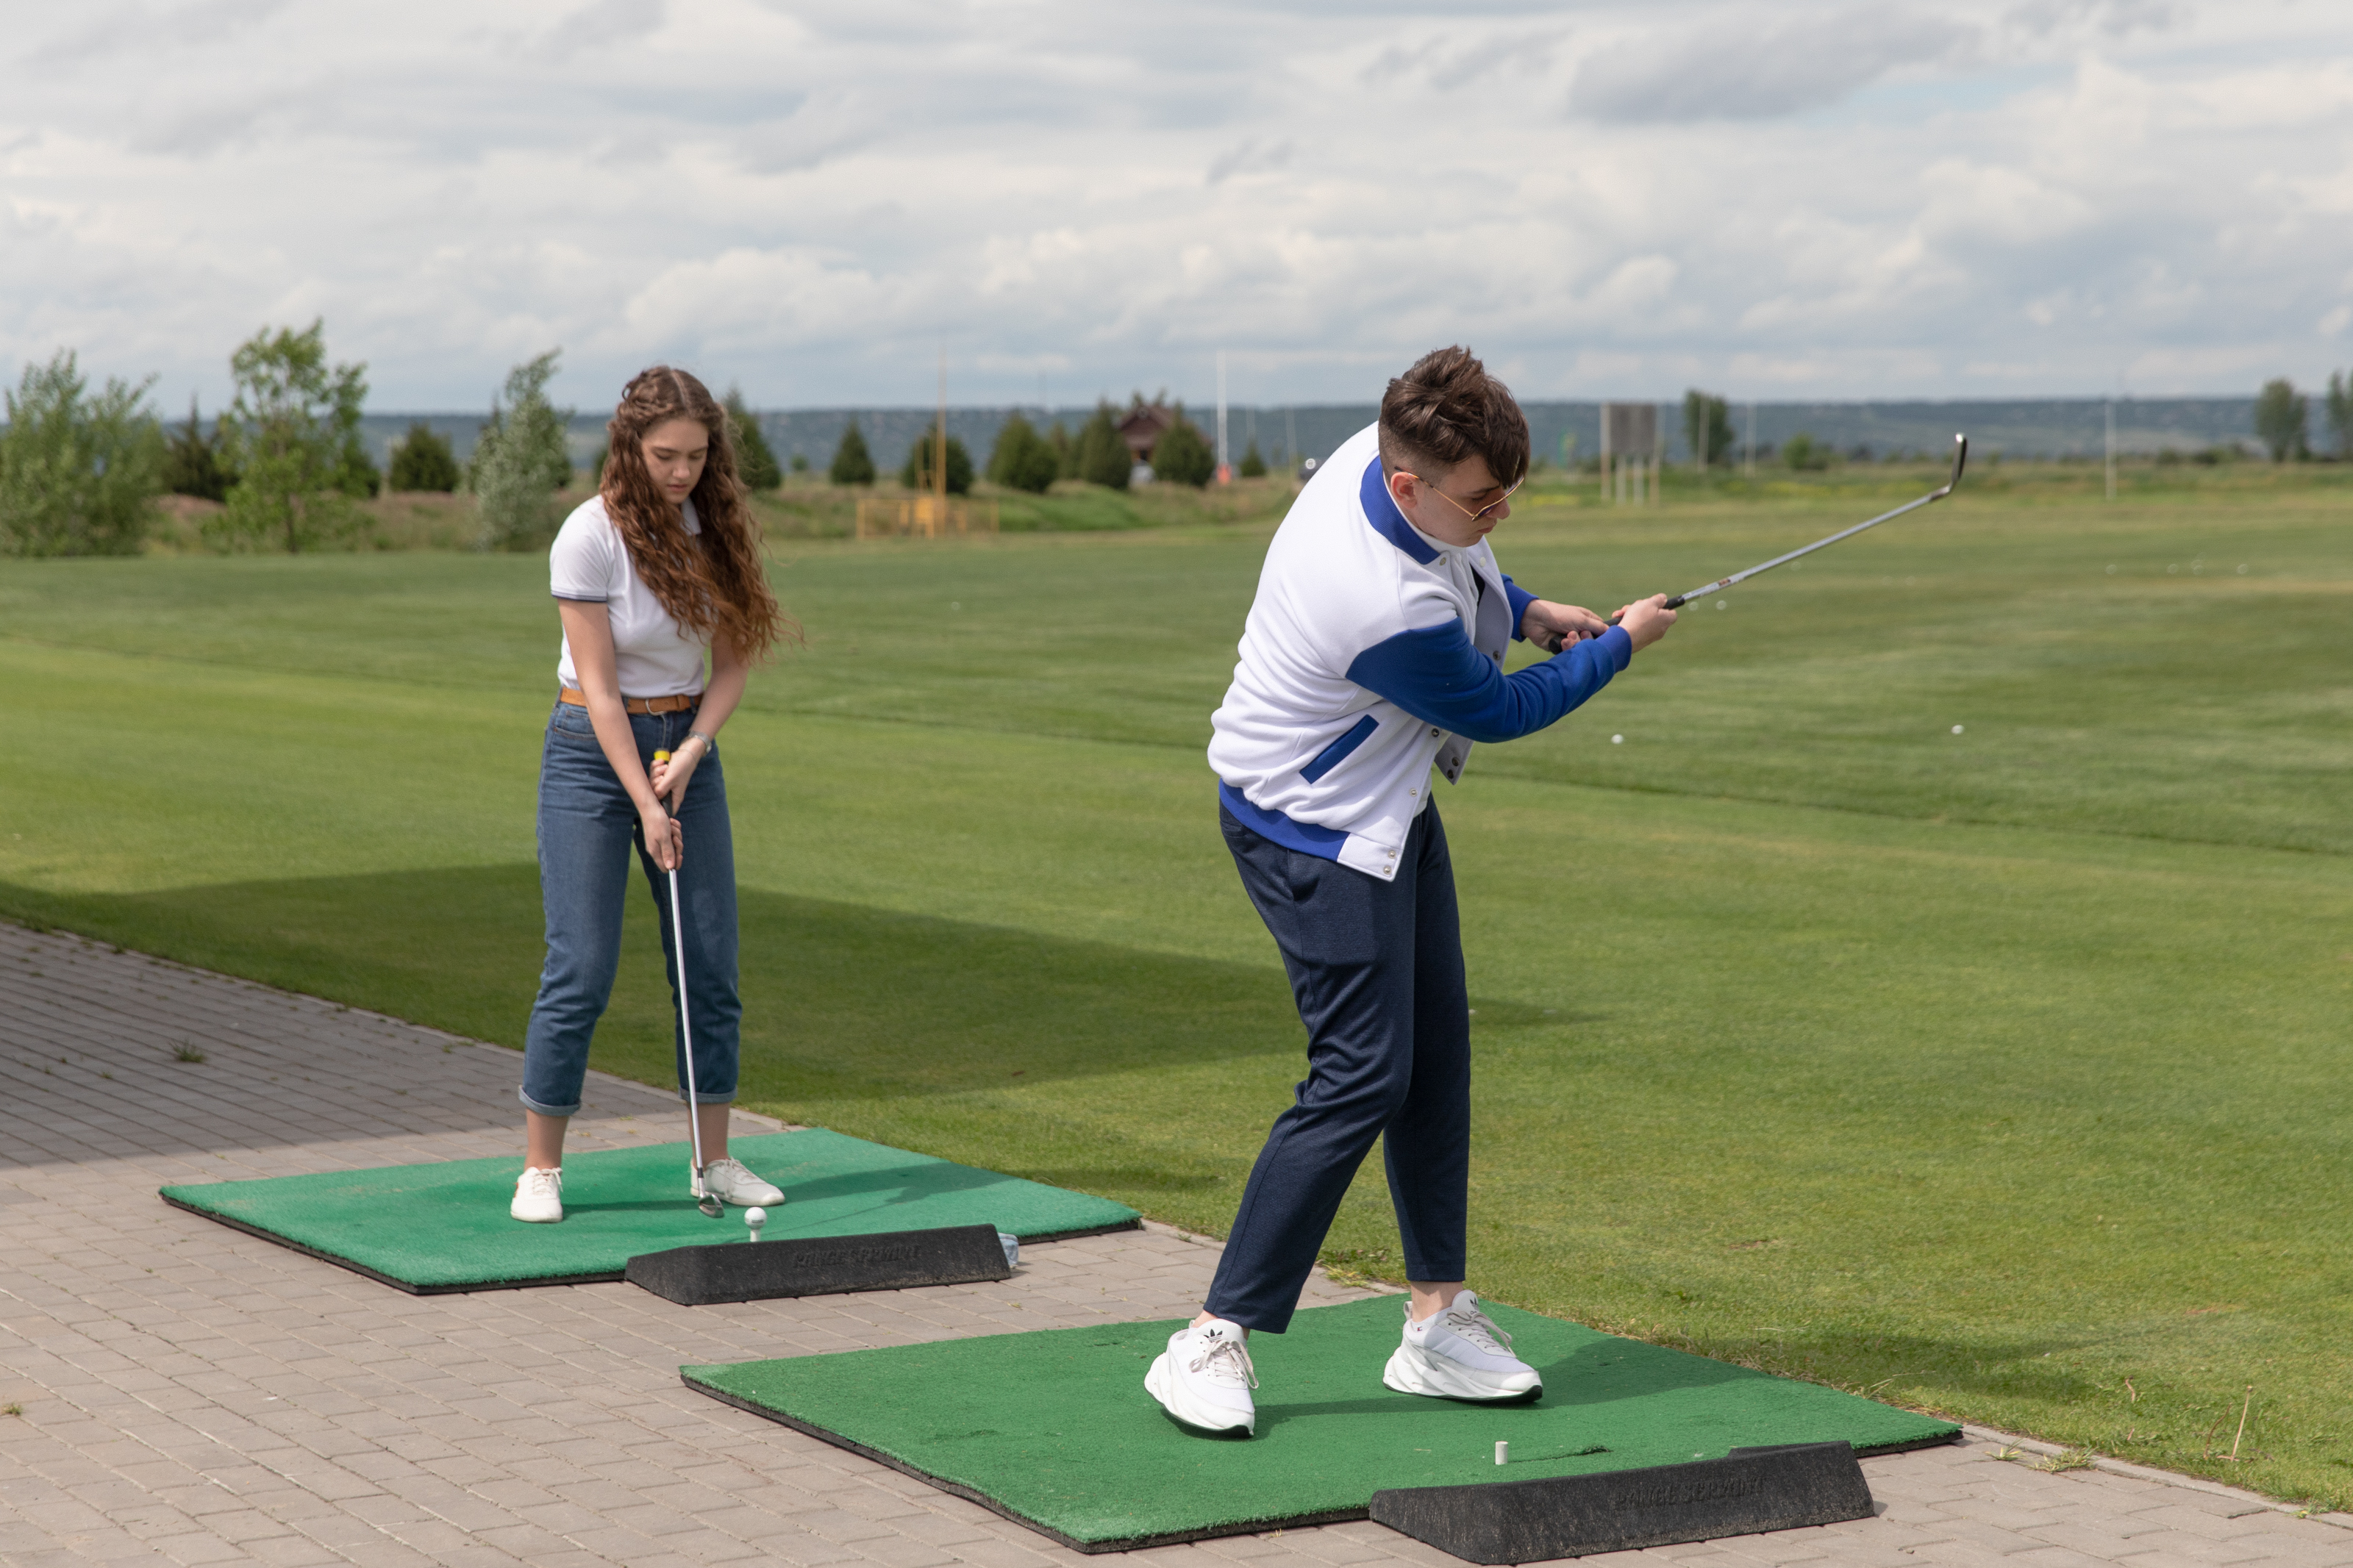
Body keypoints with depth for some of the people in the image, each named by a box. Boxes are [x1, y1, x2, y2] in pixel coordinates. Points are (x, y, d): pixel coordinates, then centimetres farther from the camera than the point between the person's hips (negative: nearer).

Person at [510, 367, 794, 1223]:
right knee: (581, 969, -8)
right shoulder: (590, 536, -16)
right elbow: (599, 688, -16)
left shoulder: (713, 524, 0)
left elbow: (732, 660, 3)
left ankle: (714, 1160, 12)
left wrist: (692, 750, -13)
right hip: (593, 751, -5)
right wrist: (646, 805, -19)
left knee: (712, 962, 3)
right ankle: (540, 1168, 1)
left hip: (687, 744, 5)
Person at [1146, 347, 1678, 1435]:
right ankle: (1213, 1339, -8)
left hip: (1385, 805, 10)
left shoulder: (1383, 449, -10)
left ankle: (1437, 1318, 16)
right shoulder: (1395, 612, -35)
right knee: (1363, 1078, -14)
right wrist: (1617, 645, -1)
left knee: (1437, 1053, 9)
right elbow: (1501, 712, -15)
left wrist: (1520, 609, 8)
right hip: (1316, 832, -10)